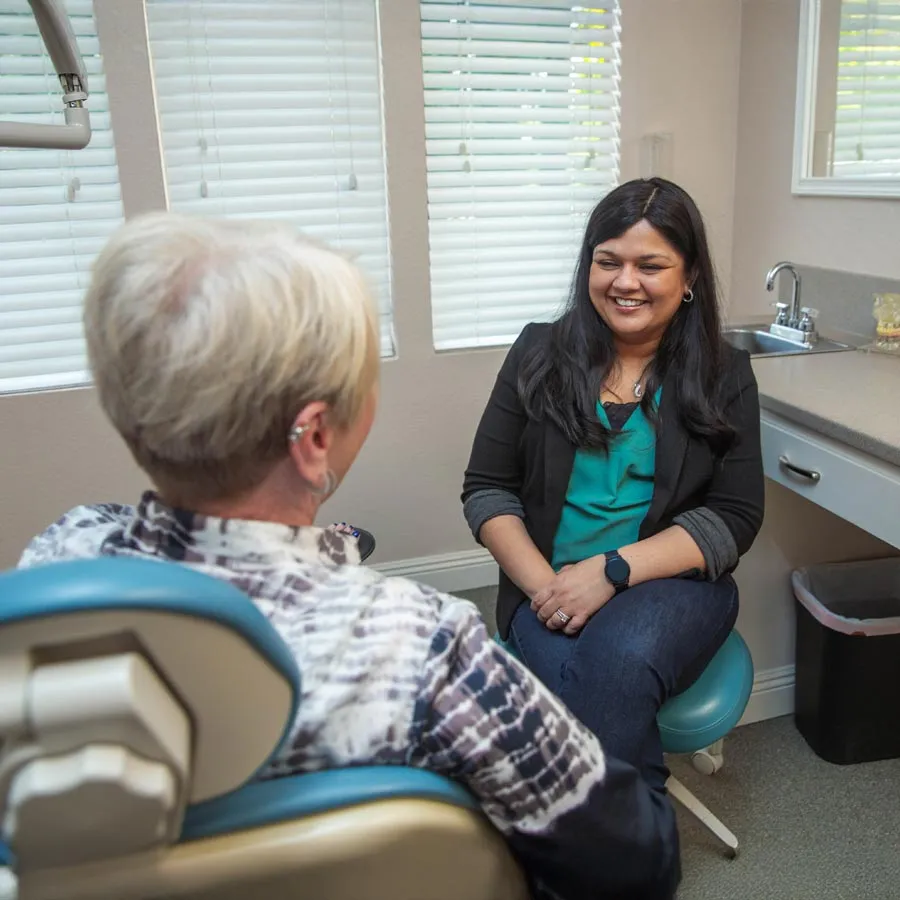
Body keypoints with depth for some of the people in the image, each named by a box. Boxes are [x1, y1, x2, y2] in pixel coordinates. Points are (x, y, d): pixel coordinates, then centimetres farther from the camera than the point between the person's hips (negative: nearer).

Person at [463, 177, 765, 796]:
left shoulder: (725, 376, 6)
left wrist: (611, 570, -15)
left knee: (620, 663, -33)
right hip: (549, 586, 1)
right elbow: (486, 490, 4)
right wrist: (543, 584, -13)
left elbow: (734, 518, -2)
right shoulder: (539, 355, 7)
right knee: (575, 678, -31)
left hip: (673, 581, 0)